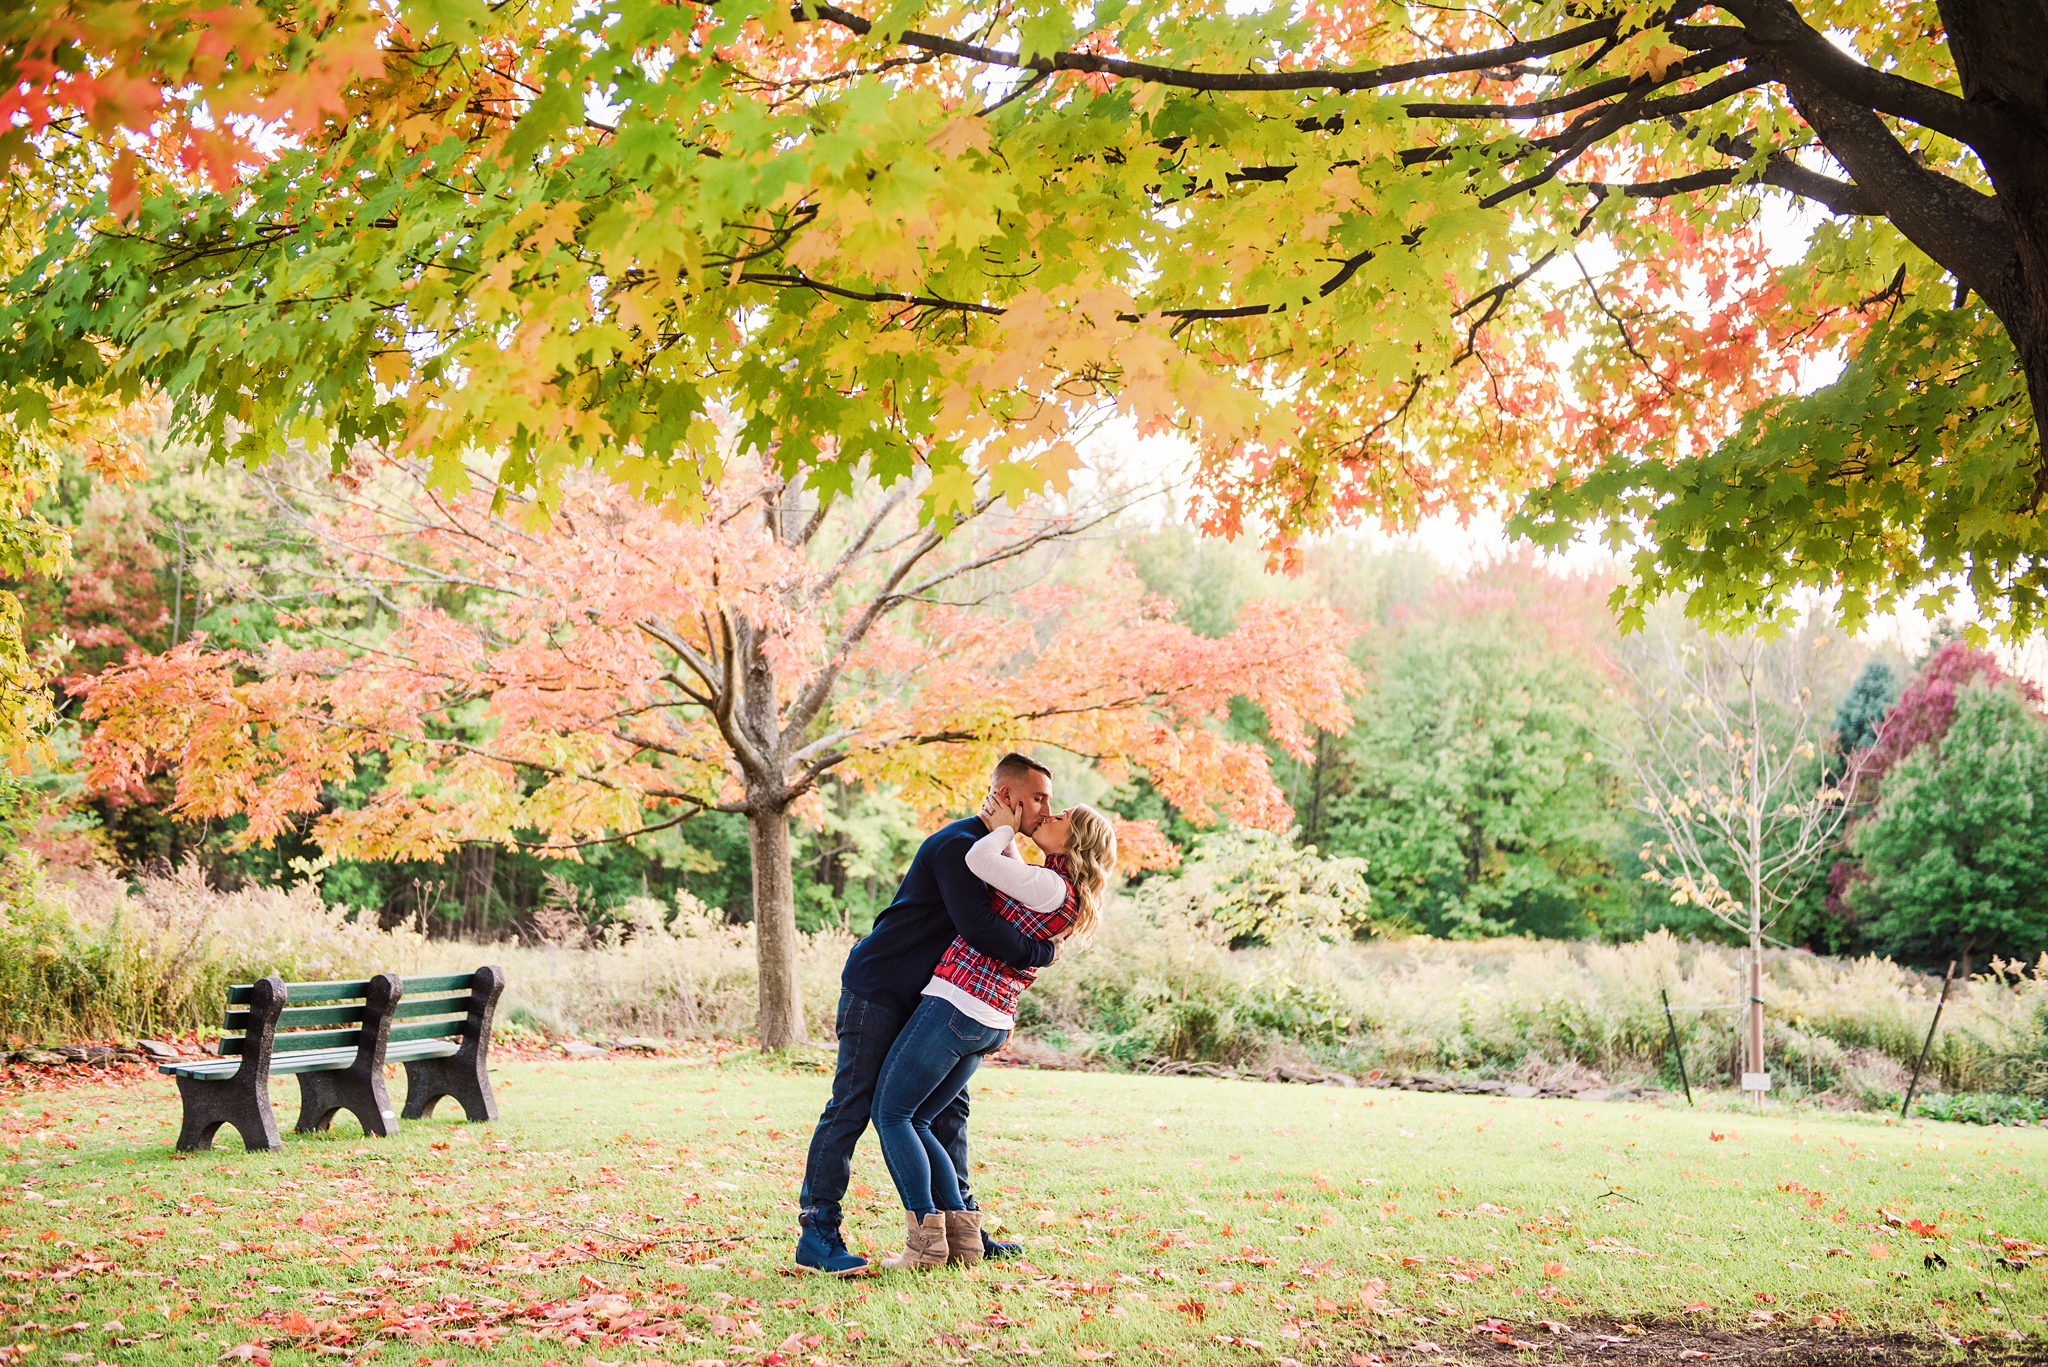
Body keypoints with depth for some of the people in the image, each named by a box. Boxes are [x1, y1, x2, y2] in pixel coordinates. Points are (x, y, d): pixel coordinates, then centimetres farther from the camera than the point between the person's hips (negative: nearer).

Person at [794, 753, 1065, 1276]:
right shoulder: (956, 845, -20)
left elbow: (995, 921, 23)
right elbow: (976, 927, -30)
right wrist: (1041, 953, -17)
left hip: (923, 998, 10)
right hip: (876, 989, -10)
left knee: (947, 1104, 10)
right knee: (852, 1106, -10)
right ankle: (815, 1235, -9)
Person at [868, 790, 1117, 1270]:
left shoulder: (1053, 888, -12)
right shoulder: (1056, 893, 16)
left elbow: (979, 860, -19)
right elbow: (1007, 870, 35)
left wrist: (1005, 827, -1)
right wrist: (1004, 831, 20)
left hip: (957, 1003, -9)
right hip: (992, 1021, 9)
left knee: (891, 1113, -2)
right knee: (915, 1122, 13)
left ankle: (926, 1238, -7)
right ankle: (961, 1234, 8)